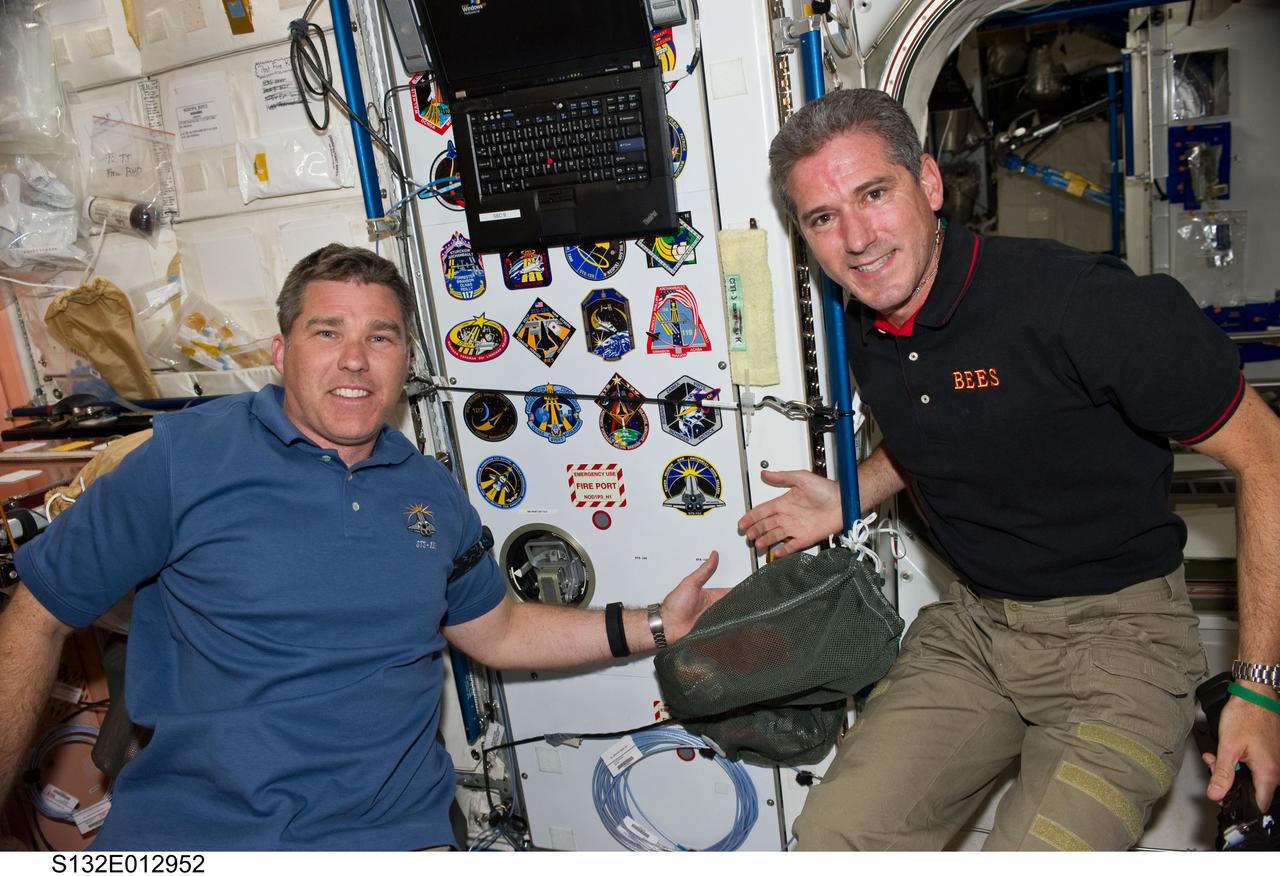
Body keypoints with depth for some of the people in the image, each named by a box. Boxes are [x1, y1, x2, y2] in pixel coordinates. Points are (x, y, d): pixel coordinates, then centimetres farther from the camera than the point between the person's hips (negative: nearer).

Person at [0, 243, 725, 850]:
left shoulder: (432, 492, 6)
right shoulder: (189, 456, -5)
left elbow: (497, 631, 17)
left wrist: (657, 626, 10)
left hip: (395, 827, 3)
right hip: (191, 828, -3)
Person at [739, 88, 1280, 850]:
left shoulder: (1081, 301, -21)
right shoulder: (865, 334, 0)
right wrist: (850, 500, 4)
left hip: (1117, 626, -5)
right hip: (971, 624, 5)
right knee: (834, 833, -7)